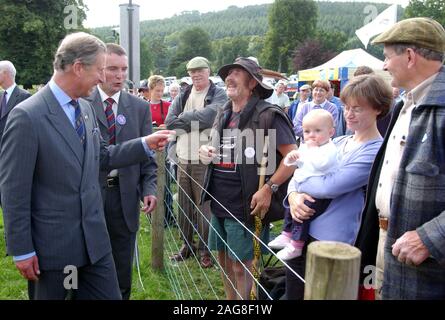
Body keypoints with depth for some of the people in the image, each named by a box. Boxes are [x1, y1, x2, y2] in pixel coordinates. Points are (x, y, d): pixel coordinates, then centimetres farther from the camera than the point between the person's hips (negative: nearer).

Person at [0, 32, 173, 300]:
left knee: (111, 296, 14)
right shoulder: (27, 116, -17)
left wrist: (145, 144, 6)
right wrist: (22, 250, -11)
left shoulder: (86, 108, 4)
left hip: (95, 238, 6)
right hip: (51, 245, -6)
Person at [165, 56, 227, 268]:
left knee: (205, 207, 2)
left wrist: (183, 118, -7)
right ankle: (186, 245, 29)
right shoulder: (183, 96, 12)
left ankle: (205, 249, 17)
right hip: (183, 159, 5)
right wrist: (196, 122, -11)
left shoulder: (218, 95, -3)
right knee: (184, 205, 14)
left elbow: (207, 117, -21)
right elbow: (169, 122, -1)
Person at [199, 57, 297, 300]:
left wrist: (268, 188, -21)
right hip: (219, 203, 7)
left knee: (241, 265, 4)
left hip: (244, 206, -7)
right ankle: (230, 299, 37)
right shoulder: (223, 115, 11)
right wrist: (205, 151, 1)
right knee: (224, 259, 18)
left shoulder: (267, 115, -13)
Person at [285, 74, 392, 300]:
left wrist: (298, 185, -6)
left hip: (333, 242, -7)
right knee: (293, 293, 18)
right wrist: (293, 195, -11)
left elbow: (330, 186, -22)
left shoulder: (376, 151, -13)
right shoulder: (338, 142, 11)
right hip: (302, 231, 7)